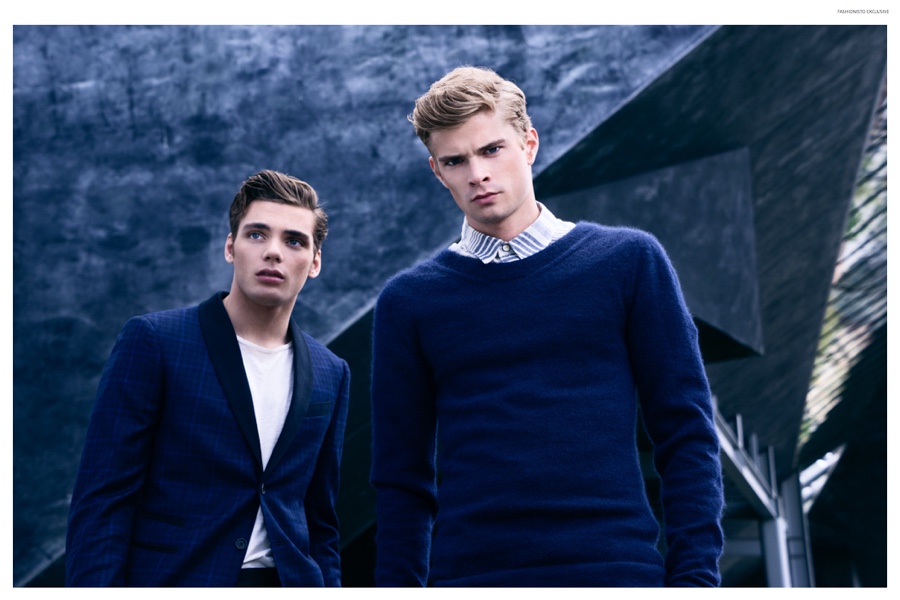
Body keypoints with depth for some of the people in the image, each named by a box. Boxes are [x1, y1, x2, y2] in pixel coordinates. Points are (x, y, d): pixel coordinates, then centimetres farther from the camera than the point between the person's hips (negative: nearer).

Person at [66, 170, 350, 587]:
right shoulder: (152, 341, -6)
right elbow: (100, 502, -9)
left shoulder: (331, 376, 7)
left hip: (289, 581, 4)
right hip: (171, 577, -3)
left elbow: (321, 522, 12)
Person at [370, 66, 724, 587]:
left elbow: (686, 433, 2)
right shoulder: (409, 300, 7)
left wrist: (695, 573, -5)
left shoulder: (629, 260, 4)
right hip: (469, 572, 1)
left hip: (617, 566, 0)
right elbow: (403, 479, 8)